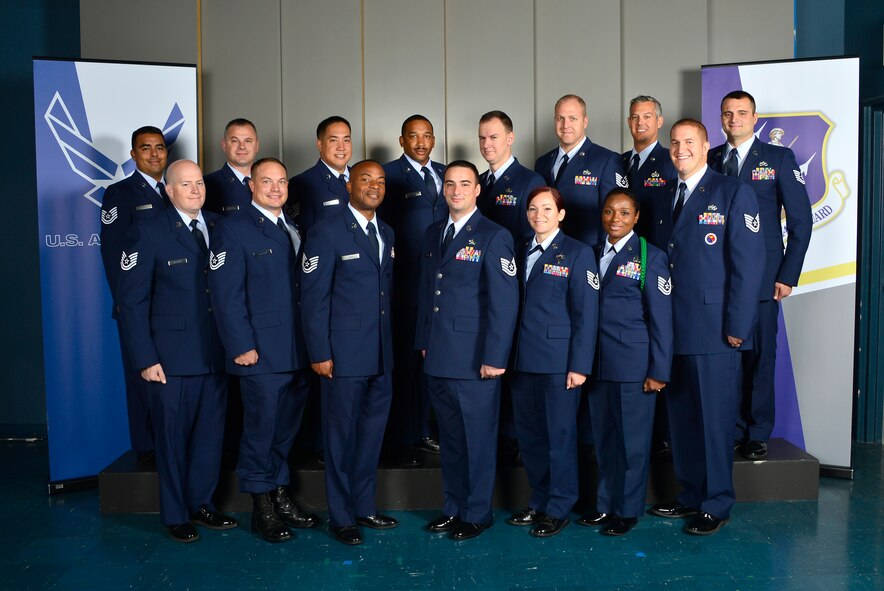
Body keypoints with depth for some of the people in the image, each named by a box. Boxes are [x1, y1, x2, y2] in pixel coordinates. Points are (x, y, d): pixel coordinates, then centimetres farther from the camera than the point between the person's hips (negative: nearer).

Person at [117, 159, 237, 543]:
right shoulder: (149, 233, -6)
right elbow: (132, 300, -8)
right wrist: (146, 359, -11)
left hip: (215, 353, 4)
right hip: (172, 356, -4)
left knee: (210, 433, 13)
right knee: (173, 438, 8)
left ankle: (201, 504, 31)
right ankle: (175, 515, 26)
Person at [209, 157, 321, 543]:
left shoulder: (294, 229, 15)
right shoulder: (234, 228, -4)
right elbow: (226, 293, -11)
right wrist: (242, 345, -15)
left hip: (298, 351, 6)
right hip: (262, 352, -6)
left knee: (287, 427, 14)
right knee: (261, 427, 2)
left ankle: (280, 495, 28)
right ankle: (262, 506, 17)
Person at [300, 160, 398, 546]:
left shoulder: (386, 234, 13)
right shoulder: (327, 232, -8)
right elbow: (313, 297, -10)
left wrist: (392, 344, 9)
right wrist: (319, 353, -13)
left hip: (381, 355, 7)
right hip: (344, 353, -6)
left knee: (372, 433, 14)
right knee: (341, 436, 5)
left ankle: (364, 507, 29)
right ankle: (341, 517, 19)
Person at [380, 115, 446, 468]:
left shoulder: (444, 173, 14)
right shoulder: (389, 174, -4)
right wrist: (388, 276, -10)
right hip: (405, 281, -5)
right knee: (406, 359, 1)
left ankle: (424, 431, 26)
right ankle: (404, 441, 13)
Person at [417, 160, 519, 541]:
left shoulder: (493, 236, -7)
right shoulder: (433, 234, 13)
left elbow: (504, 302, -12)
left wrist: (494, 357, -15)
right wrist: (423, 341, 13)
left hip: (474, 359, -6)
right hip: (438, 357, 6)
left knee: (478, 438, 5)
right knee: (449, 437, 15)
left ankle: (477, 513, 20)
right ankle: (453, 507, 29)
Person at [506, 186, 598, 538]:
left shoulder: (577, 253, -3)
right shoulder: (521, 252, 13)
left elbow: (586, 314, -7)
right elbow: (515, 305, 12)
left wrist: (580, 365, -12)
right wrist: (509, 354, 5)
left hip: (558, 360, -6)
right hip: (523, 360, 6)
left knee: (560, 434, 3)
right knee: (529, 434, 12)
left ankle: (559, 509, 17)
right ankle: (538, 502, 28)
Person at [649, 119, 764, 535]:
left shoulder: (733, 193, -2)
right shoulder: (666, 198, 15)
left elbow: (747, 264, -8)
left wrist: (736, 326, -13)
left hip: (714, 330, -6)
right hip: (673, 330, 6)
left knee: (715, 418, 1)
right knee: (681, 418, 11)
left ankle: (716, 505, 15)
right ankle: (690, 496, 25)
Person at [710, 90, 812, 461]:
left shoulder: (779, 159, 4)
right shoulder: (708, 161, 10)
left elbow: (801, 219, 2)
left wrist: (788, 275, -5)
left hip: (761, 277, -2)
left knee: (759, 357, 2)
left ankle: (757, 435, 14)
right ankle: (732, 430, 15)